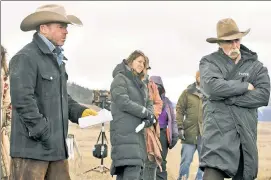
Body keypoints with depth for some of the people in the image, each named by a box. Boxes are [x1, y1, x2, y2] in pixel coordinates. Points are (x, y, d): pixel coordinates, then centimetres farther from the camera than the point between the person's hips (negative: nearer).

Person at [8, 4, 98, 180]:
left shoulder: (57, 59, 20)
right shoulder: (26, 58, -11)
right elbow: (22, 99, -19)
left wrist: (80, 111, 8)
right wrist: (42, 133, -20)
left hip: (56, 146, 9)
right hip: (32, 146, -9)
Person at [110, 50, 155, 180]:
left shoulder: (142, 84, 24)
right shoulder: (120, 78, -1)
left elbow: (149, 104, 17)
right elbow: (123, 102, -14)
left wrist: (150, 116, -6)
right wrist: (145, 113, -10)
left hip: (138, 131, 8)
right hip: (124, 132, -8)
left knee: (138, 169, 4)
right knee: (132, 169, -19)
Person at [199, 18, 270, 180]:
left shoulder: (255, 65, 10)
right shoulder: (209, 62, 5)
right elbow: (212, 87, -15)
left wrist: (228, 98, -11)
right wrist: (245, 86, -6)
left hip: (246, 133, 3)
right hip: (219, 132, -3)